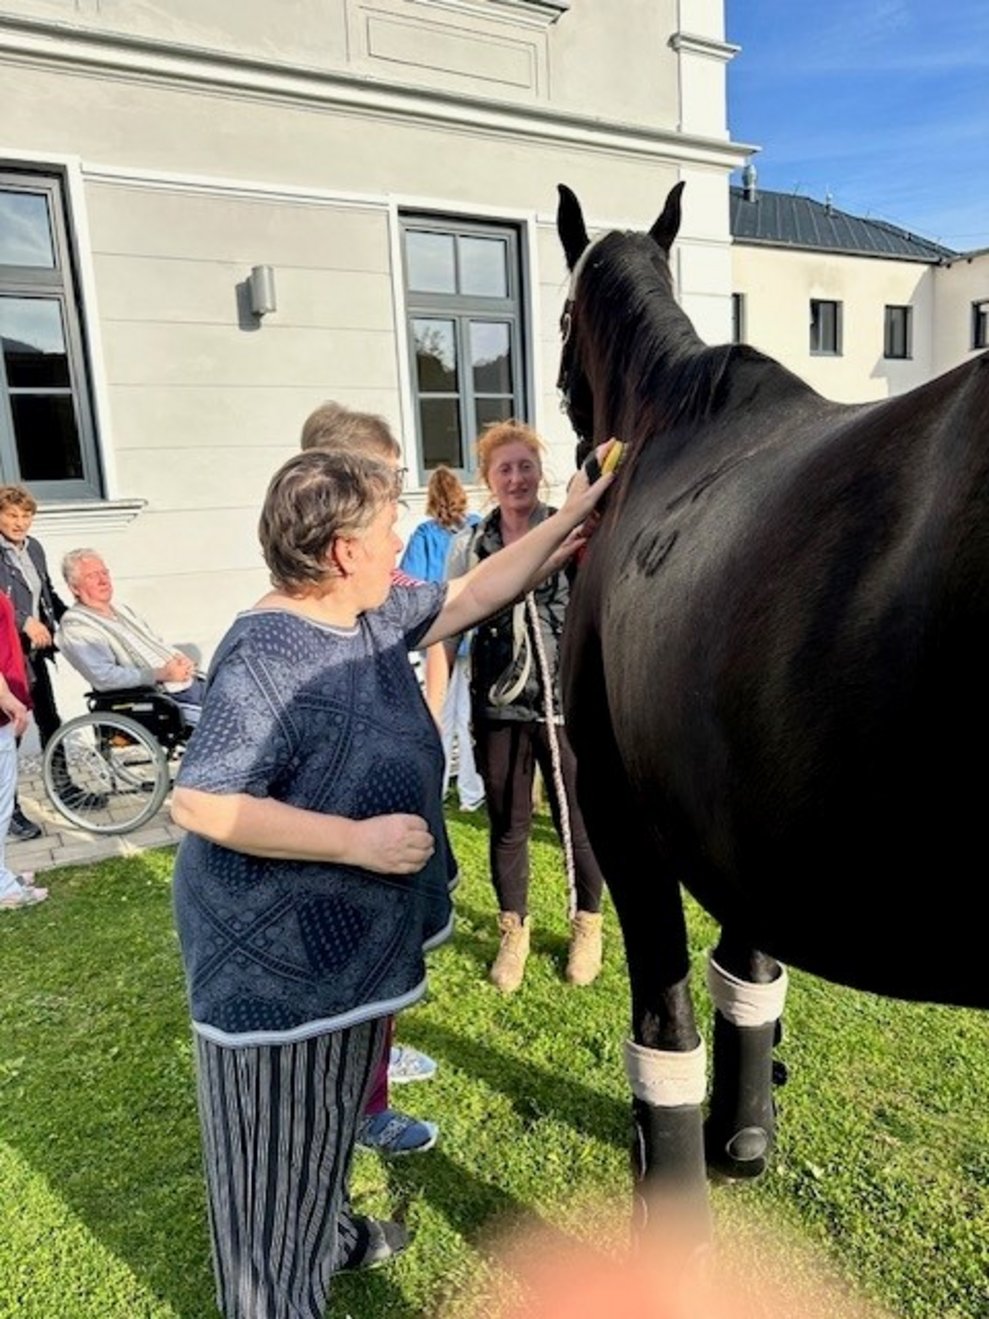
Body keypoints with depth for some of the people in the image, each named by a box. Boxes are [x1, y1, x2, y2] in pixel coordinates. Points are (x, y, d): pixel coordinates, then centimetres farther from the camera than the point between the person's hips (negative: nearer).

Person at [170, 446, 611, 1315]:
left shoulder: (377, 621, 0)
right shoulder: (266, 656, -27)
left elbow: (476, 595, 11)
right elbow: (198, 804, -28)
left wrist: (568, 524, 8)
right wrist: (358, 840, -28)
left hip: (351, 938, 9)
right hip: (275, 957, -9)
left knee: (330, 1117, 29)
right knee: (280, 1147, 12)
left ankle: (330, 1235, 53)